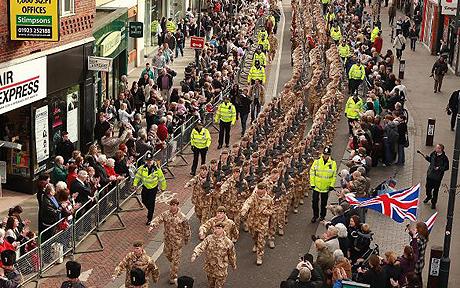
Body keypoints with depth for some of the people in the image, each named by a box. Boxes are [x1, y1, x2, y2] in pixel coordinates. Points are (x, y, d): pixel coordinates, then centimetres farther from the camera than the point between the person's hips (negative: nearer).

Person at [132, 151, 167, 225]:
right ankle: (150, 210, 46)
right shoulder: (142, 168, -11)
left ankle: (149, 219, 9)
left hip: (153, 188, -4)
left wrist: (163, 188, 2)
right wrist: (135, 184, -1)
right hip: (145, 187, 4)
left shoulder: (157, 169, -18)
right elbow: (137, 176, 2)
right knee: (144, 201, 16)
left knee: (151, 203, -3)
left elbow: (162, 179, -6)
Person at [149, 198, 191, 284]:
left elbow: (186, 229, -4)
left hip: (177, 241, -4)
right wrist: (152, 226, -42)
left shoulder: (182, 217, -15)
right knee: (167, 254, 21)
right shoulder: (165, 214, -8)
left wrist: (186, 239, 5)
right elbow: (158, 219, -22)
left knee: (175, 259, 3)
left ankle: (173, 276, 16)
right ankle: (174, 267, 51)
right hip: (168, 239, 4)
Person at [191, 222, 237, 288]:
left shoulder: (228, 242, -13)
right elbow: (200, 247, -20)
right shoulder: (209, 239, -9)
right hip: (209, 268, 3)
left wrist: (234, 265, 14)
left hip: (221, 270, -3)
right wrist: (195, 254, -38)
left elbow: (231, 255, 1)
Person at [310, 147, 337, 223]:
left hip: (326, 187, 0)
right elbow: (312, 172, -1)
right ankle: (315, 215, 20)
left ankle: (322, 216, 27)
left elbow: (334, 175, 2)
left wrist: (332, 185, -3)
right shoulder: (317, 161, -7)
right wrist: (312, 184, -5)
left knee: (324, 202, 11)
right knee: (315, 201, 3)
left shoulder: (333, 163, -5)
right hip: (316, 185, 0)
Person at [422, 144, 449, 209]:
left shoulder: (444, 158, -21)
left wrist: (439, 168, -26)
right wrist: (427, 157, -4)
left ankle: (433, 203, 25)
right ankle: (428, 196, 51)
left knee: (435, 190, 7)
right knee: (428, 187, 21)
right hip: (430, 174, 5)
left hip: (437, 177, -5)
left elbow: (446, 167, -14)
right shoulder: (433, 154, -4)